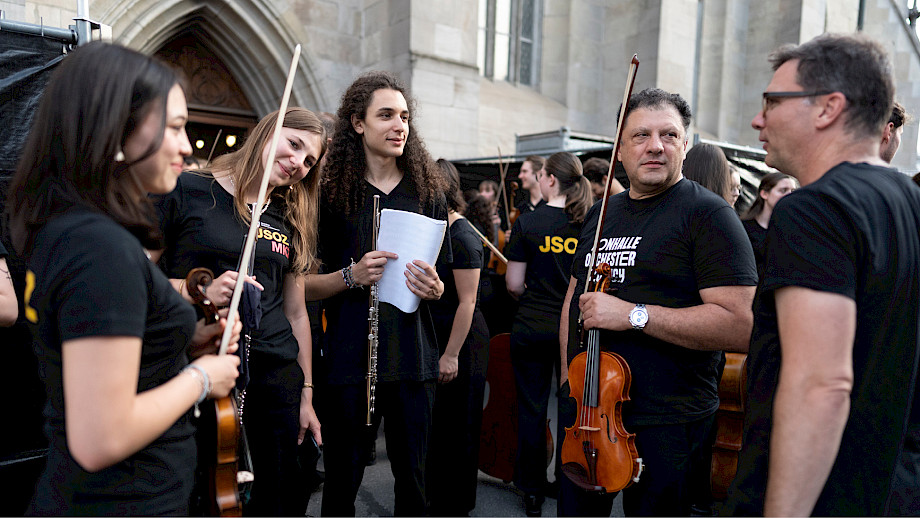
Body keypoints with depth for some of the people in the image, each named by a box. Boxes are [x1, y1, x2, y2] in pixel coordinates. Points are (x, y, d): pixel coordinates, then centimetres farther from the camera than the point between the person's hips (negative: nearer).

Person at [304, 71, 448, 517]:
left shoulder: (426, 192, 5)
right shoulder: (332, 192, -2)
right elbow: (306, 286, 0)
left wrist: (433, 288, -10)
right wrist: (352, 275, -18)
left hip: (413, 357, 2)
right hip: (349, 358, -2)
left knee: (412, 476, 12)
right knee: (342, 480, 10)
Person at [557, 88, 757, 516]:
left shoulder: (708, 214, -11)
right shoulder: (600, 215, 10)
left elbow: (740, 326, -21)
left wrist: (634, 315, -25)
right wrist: (567, 370, 11)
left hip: (664, 422, -6)